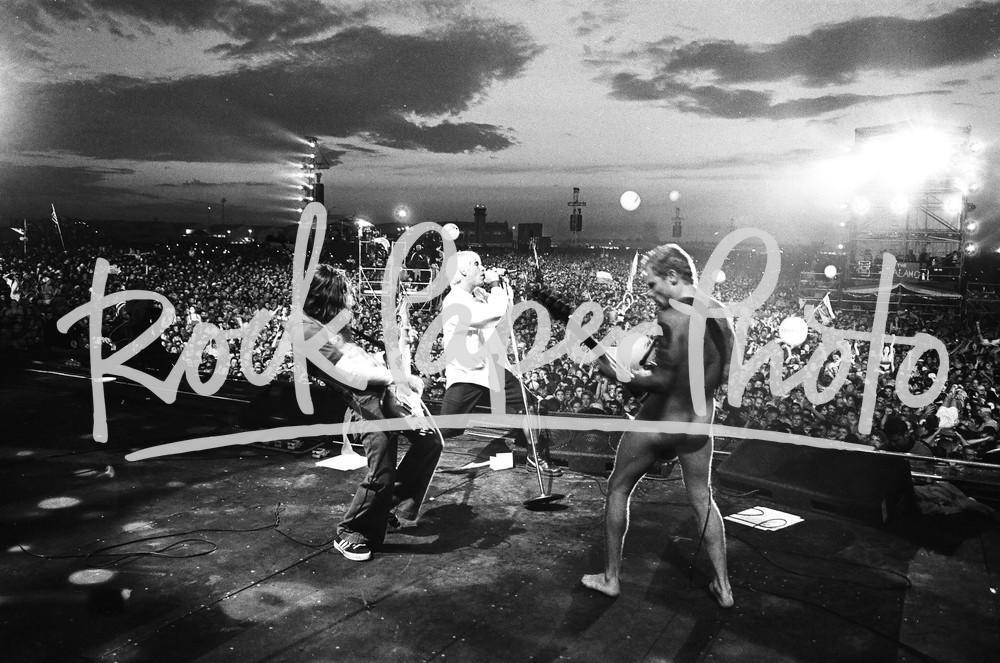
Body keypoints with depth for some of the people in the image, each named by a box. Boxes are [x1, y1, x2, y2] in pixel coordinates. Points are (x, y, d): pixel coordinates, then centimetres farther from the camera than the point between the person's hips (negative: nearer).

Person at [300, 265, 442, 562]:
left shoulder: (336, 323, 21)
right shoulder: (308, 329, -8)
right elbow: (350, 372, -15)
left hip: (385, 390, 9)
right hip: (364, 400, -9)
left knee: (429, 441, 8)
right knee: (382, 475, -11)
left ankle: (397, 505, 24)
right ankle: (349, 534, 13)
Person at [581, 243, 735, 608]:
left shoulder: (673, 316, -22)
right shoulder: (721, 314, 1)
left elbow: (662, 380, -26)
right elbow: (725, 375, 8)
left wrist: (615, 371, -17)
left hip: (658, 423, -6)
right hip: (699, 424, 6)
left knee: (618, 489, 14)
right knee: (702, 499, 21)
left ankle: (611, 578, 22)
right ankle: (723, 586, 26)